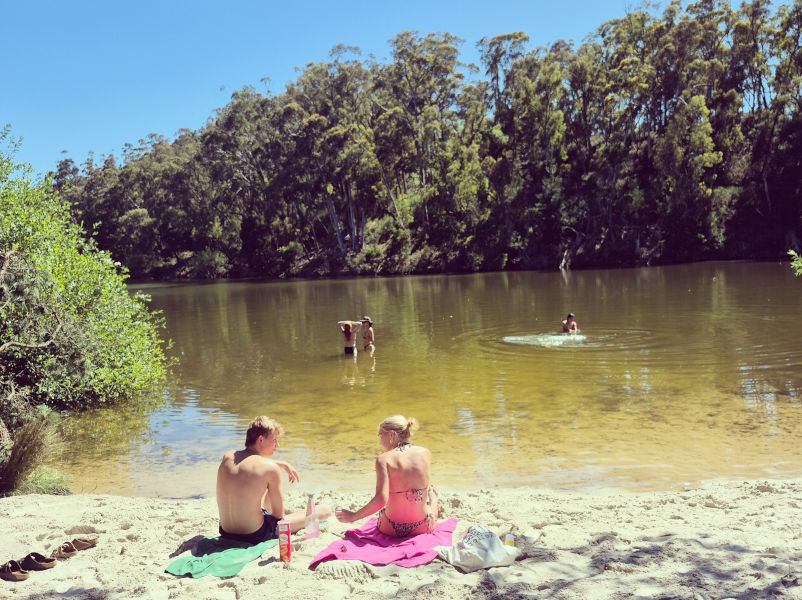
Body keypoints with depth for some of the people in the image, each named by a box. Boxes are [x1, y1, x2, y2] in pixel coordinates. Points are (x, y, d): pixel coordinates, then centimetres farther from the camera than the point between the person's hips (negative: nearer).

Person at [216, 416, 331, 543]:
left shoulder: (227, 457, 1)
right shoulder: (271, 468, -18)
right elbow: (278, 515, -9)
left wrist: (284, 464, 30)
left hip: (226, 533, 7)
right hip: (255, 536, -7)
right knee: (324, 511, 5)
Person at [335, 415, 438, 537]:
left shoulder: (383, 459, -15)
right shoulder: (425, 453, -6)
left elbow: (381, 499, -23)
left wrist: (353, 516, -15)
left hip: (392, 530, -1)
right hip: (423, 528, 1)